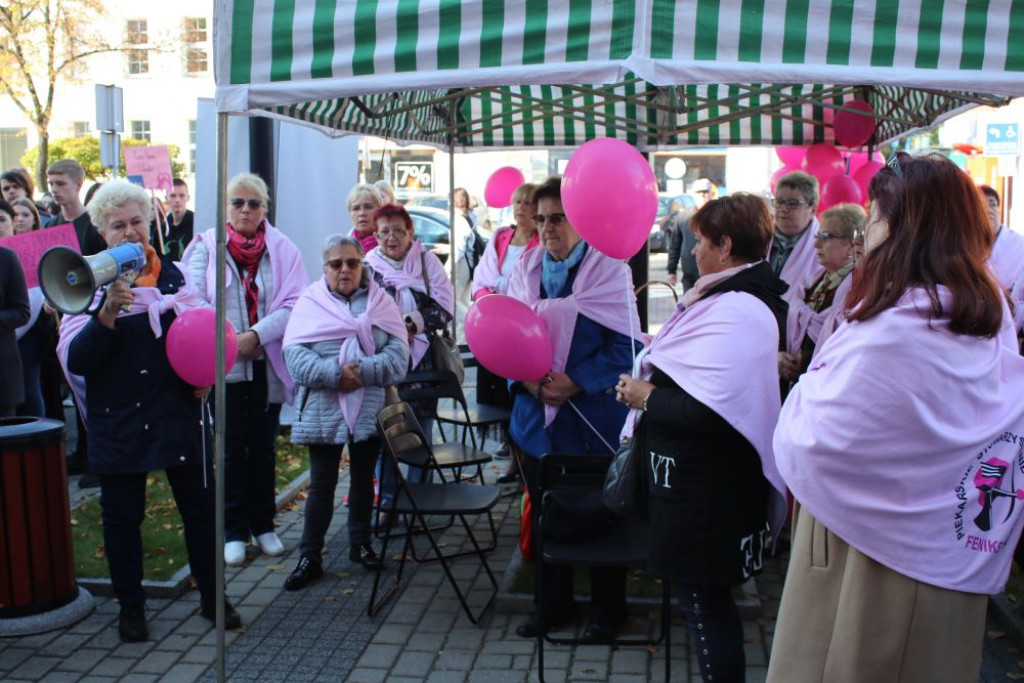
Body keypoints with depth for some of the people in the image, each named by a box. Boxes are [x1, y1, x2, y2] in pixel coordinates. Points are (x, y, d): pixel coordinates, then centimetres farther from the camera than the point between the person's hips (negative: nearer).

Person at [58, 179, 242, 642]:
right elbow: (76, 361, -14)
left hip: (180, 413, 3)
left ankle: (212, 596, 25)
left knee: (199, 505, 9)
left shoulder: (172, 274, 4)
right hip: (118, 423, -3)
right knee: (122, 515, 9)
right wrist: (108, 312, -27)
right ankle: (130, 606, 26)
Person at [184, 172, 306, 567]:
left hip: (267, 363, 1)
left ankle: (263, 524, 23)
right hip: (223, 364, -1)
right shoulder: (206, 247, 2)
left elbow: (293, 303, -7)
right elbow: (195, 301, -6)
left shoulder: (282, 249, 2)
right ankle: (234, 530, 14)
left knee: (263, 446, 11)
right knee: (232, 448, 3)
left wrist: (257, 335, -19)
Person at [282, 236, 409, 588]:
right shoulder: (310, 303, 2)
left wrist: (364, 370, -20)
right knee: (322, 484, 3)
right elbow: (294, 354, -9)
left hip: (370, 410, 2)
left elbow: (399, 353, -5)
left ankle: (361, 544, 31)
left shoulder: (381, 301, 5)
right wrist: (334, 373, -22)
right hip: (324, 411, -1)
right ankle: (310, 557, 14)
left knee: (363, 478, 15)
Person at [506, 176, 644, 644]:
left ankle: (607, 610, 28)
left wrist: (574, 383, -21)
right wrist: (528, 379, -14)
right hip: (536, 414, 4)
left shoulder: (608, 269, -10)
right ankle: (551, 603, 33)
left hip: (593, 417, -4)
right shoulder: (526, 268, 3)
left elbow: (625, 345, -12)